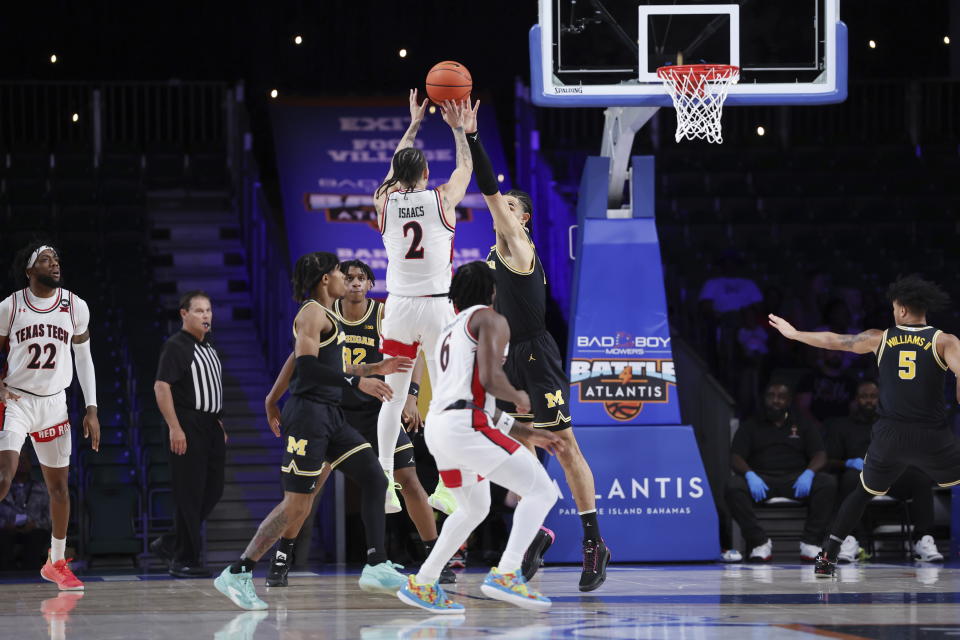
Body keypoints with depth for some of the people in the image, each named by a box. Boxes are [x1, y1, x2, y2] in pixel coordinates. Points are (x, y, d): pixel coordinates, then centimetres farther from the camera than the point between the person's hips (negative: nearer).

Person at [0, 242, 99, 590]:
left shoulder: (75, 307, 0)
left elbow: (84, 359, 7)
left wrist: (91, 409, 3)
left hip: (54, 403, 4)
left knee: (59, 483, 10)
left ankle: (56, 563, 25)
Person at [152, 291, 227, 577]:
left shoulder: (208, 347, 17)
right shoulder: (176, 346, -10)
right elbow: (161, 386, -16)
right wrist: (174, 428, -21)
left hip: (211, 426, 9)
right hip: (188, 429, -9)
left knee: (213, 490, 9)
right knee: (189, 494, -6)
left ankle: (170, 544, 20)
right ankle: (184, 561, -1)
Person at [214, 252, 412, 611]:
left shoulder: (326, 315, 20)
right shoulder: (312, 313, -10)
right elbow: (307, 366, -22)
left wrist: (375, 369, 24)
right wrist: (358, 382, -24)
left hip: (329, 416, 10)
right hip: (308, 413, -10)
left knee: (374, 479, 5)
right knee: (297, 504, -10)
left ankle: (376, 568, 3)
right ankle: (237, 575, -5)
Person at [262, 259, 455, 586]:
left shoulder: (384, 315, -9)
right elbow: (300, 357, 8)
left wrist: (410, 397, -30)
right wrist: (272, 400, 8)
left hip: (378, 410, -1)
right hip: (335, 409, 1)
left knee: (408, 480, -4)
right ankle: (283, 557, 2)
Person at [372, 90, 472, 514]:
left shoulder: (385, 201, 2)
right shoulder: (443, 199, -4)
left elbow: (395, 168, 25)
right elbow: (466, 166, 17)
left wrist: (414, 124, 35)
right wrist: (458, 127, 30)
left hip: (398, 307, 3)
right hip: (437, 307, -2)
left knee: (393, 396, 8)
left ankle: (385, 483, 6)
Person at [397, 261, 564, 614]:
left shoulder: (451, 330, 28)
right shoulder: (490, 320, 2)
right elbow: (490, 379, -14)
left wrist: (528, 433, 32)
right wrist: (518, 397, 6)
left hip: (438, 426, 9)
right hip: (466, 426, -9)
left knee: (474, 509, 29)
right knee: (541, 491, -7)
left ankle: (421, 585, 30)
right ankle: (505, 575, -21)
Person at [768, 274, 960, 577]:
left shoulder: (881, 338, 6)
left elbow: (833, 340, 15)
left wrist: (793, 333, 28)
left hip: (888, 436, 3)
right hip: (931, 437, -3)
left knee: (863, 492, 24)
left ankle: (827, 557, 19)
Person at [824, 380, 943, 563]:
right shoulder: (842, 426, 21)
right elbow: (830, 463, 9)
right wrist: (849, 463, -13)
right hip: (862, 475, -2)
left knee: (922, 476, -30)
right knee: (851, 477, -39)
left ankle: (923, 541, -39)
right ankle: (849, 541, -45)